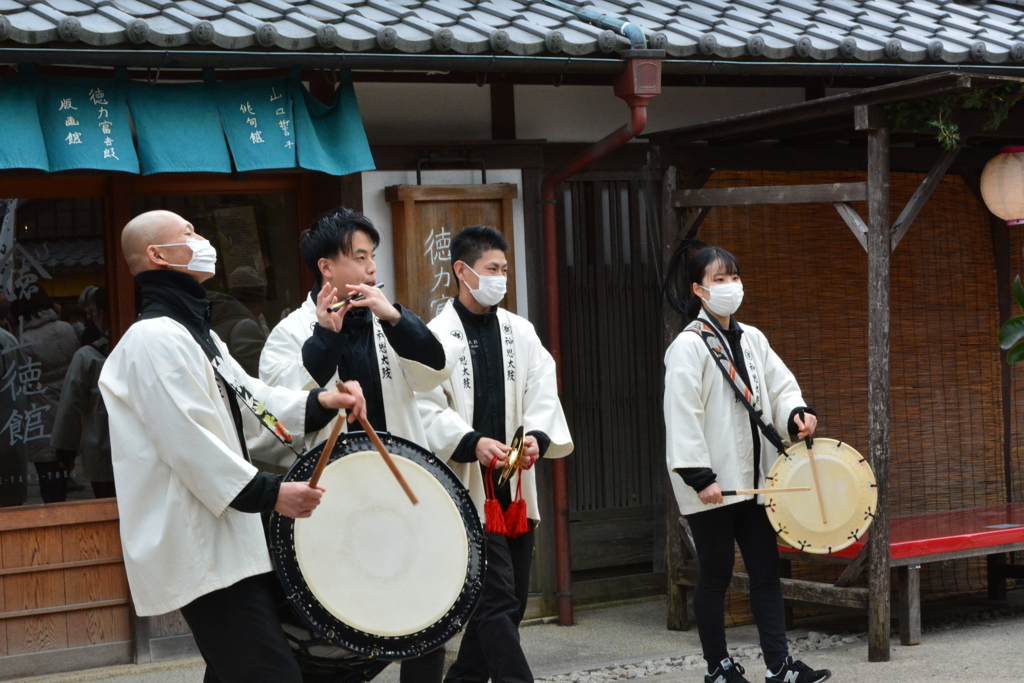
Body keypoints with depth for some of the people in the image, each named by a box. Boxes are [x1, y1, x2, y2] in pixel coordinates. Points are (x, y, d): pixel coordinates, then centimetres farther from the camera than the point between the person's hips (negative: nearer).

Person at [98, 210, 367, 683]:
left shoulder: (197, 333, 20)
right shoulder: (156, 338, -16)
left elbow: (248, 398, 20)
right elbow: (191, 442, -21)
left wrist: (319, 403, 4)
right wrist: (268, 494, -17)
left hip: (228, 539, 11)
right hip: (201, 551, -11)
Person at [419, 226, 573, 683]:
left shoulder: (520, 331, 10)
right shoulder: (438, 335, -5)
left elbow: (542, 393, 3)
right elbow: (428, 408, -11)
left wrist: (537, 435, -18)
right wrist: (473, 443, -26)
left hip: (515, 488, 6)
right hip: (468, 488, -6)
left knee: (508, 601, 12)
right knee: (497, 599, -9)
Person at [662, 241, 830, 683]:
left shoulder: (752, 340, 11)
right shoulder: (689, 346, -10)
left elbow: (780, 385, 16)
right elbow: (682, 415, -15)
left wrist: (796, 412, -7)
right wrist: (700, 476, -19)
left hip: (751, 477, 6)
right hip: (711, 482, -6)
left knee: (766, 569, 4)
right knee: (716, 574, 2)